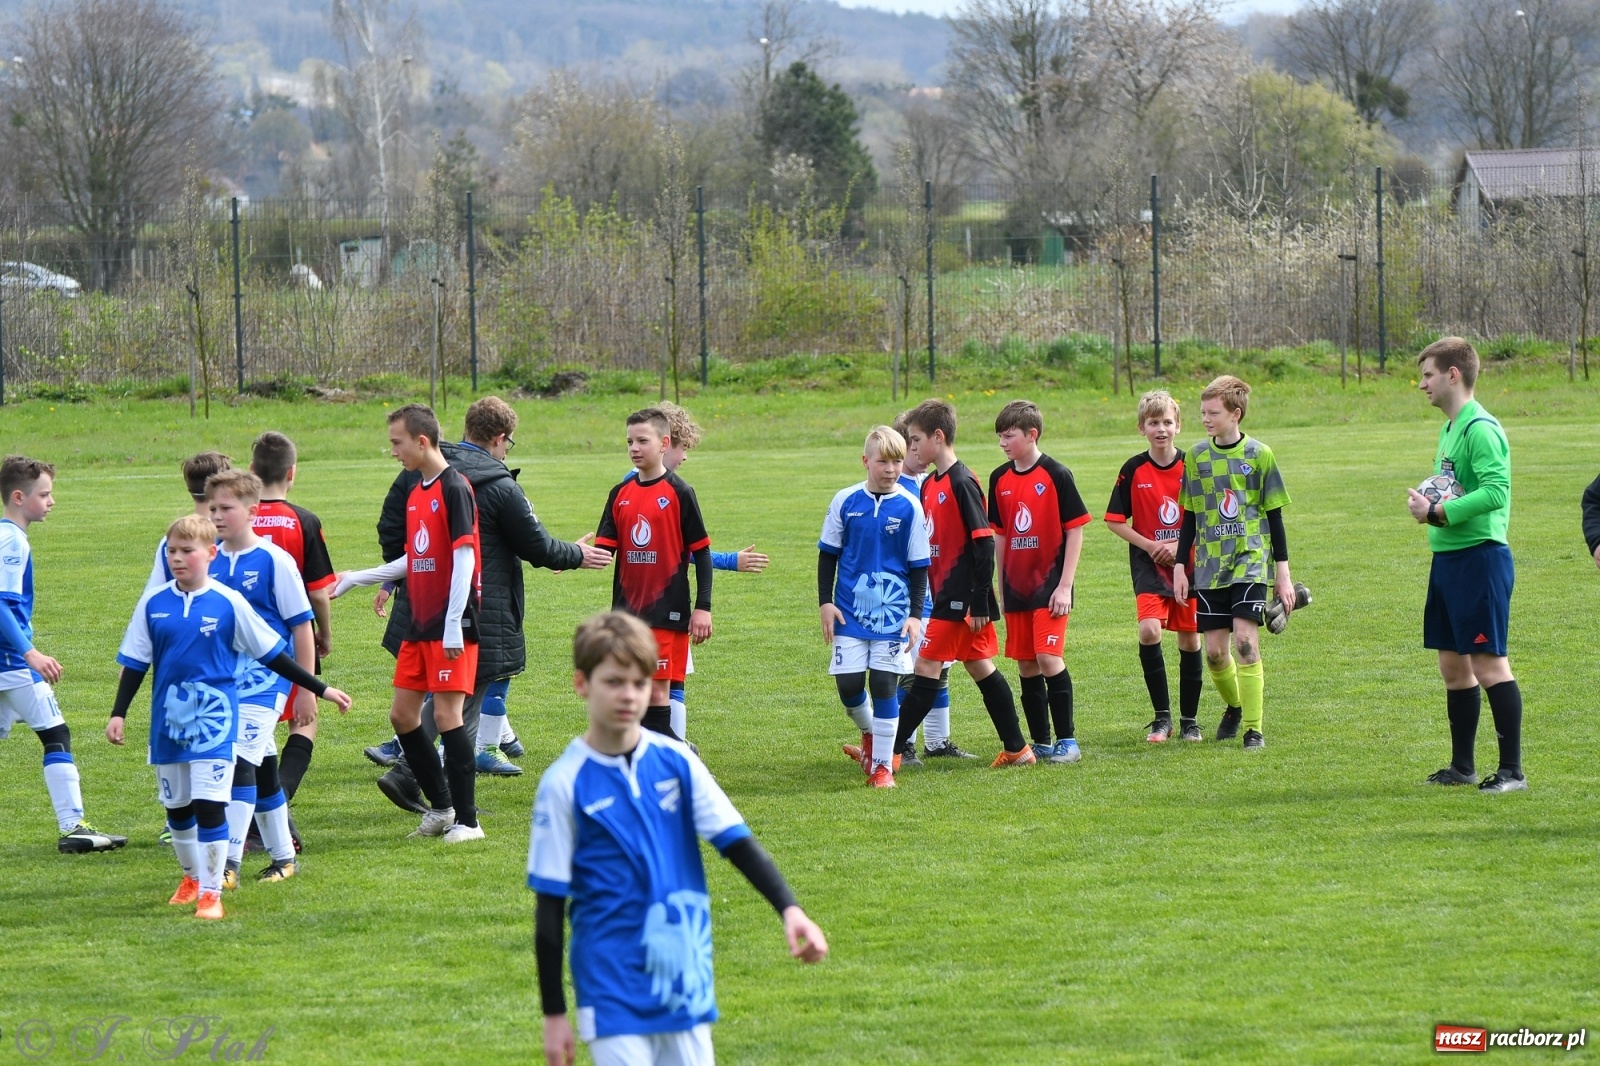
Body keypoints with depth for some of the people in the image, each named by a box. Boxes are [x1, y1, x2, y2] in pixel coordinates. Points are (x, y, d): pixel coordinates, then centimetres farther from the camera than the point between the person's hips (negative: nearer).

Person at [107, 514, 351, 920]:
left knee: (209, 805, -11)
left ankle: (211, 892, -3)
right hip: (168, 720, 3)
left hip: (213, 720, -3)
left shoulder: (229, 604, -5)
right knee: (177, 807, 14)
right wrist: (118, 714, 2)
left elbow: (273, 655, 2)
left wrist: (320, 689, 4)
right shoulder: (153, 604, 1)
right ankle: (192, 876, 35)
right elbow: (134, 663, 8)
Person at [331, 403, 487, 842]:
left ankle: (467, 820, -4)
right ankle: (441, 806, 20)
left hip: (450, 625, -9)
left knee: (447, 714, -10)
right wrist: (355, 579, 27)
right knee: (402, 714, 9)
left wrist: (454, 625, -21)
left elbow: (464, 558, -17)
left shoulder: (454, 488, -12)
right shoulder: (416, 493, 14)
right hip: (419, 625, 9)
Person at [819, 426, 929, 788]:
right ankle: (869, 735, 29)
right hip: (850, 609, 1)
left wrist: (915, 614, -5)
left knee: (885, 684, -4)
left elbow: (919, 566, 1)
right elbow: (828, 555, 8)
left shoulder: (910, 507, -3)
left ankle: (882, 765, 5)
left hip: (893, 612, -1)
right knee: (848, 683, -2)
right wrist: (825, 601, 1)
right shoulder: (845, 501, 0)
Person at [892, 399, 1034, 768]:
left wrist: (980, 603, -19)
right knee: (981, 667, 12)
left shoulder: (962, 483, -16)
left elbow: (984, 543, -18)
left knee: (926, 668, -8)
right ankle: (1017, 750, 17)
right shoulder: (930, 485, 12)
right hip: (945, 595, 10)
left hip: (960, 598, -10)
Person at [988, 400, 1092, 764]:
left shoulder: (1056, 475, -8)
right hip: (1016, 586, 6)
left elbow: (1075, 531, -7)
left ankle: (1067, 741, -5)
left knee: (1049, 658, -13)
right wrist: (1000, 588, 13)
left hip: (1049, 583, -6)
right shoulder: (1000, 479, 7)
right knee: (1026, 666, 7)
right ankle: (1040, 743, 14)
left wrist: (1065, 586, -11)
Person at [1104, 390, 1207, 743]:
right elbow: (1115, 520, 2)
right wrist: (1150, 545, -11)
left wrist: (1181, 545, -12)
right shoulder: (1133, 471, -3)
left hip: (1190, 564, 1)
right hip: (1149, 565, -1)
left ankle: (1189, 720, 19)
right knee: (1149, 630, -20)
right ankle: (1162, 716, -8)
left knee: (1190, 639, 5)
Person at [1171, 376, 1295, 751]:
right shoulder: (1197, 457, 7)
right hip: (1209, 565, 3)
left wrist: (1283, 574, 0)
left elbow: (1275, 518, 2)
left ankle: (1253, 728, -10)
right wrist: (1179, 567, 9)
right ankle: (1234, 706, 29)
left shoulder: (1259, 455, -1)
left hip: (1250, 561, -3)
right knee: (1214, 650, 1)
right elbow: (1189, 518, 13)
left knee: (1245, 640, -17)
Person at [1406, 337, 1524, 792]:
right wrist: (1426, 504, 3)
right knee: (1453, 664, 14)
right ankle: (1462, 766, 22)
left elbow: (1497, 491, -25)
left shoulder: (1480, 429, -15)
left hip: (1481, 555, -10)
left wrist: (1438, 512, -21)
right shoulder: (1449, 428, 15)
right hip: (1447, 557, 10)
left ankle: (1512, 770, -3)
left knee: (1488, 664, -7)